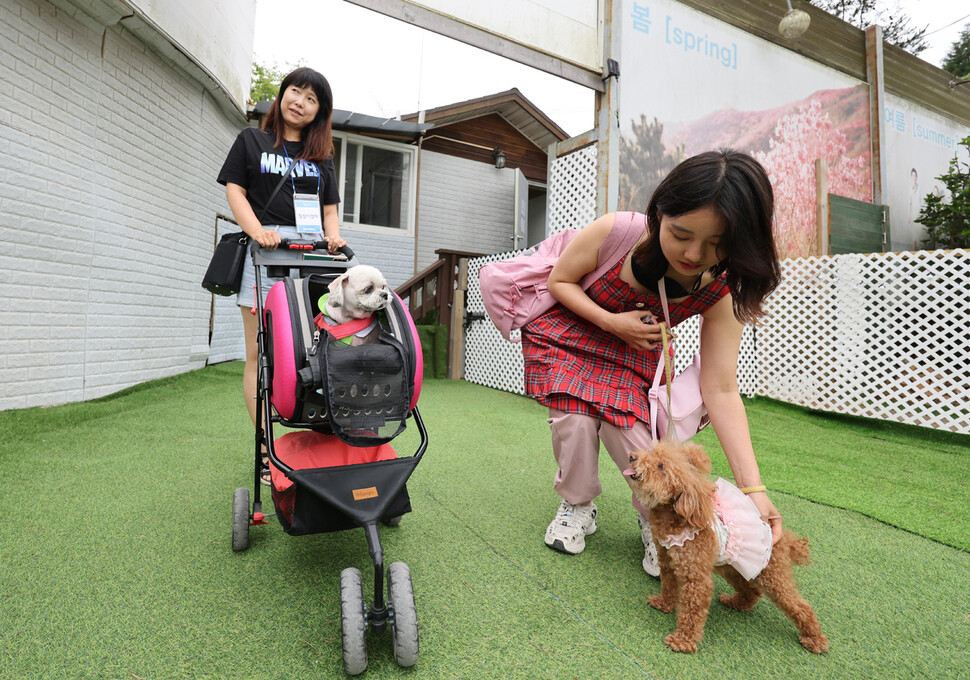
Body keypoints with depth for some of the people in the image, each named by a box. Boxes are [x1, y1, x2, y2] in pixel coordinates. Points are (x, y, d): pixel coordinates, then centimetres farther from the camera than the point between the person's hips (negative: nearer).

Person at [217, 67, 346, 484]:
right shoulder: (251, 140, 17)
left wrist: (332, 235, -4)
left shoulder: (322, 156, 24)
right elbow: (235, 190, 7)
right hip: (265, 250, -2)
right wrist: (257, 230, -12)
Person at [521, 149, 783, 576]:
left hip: (633, 353, 1)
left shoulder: (720, 293, -25)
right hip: (569, 332, -1)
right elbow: (559, 281, -14)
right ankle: (577, 507, 10)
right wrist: (611, 321, -30)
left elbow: (721, 390, -25)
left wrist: (752, 488, -31)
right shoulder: (617, 232, -33)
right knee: (575, 419, -20)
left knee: (636, 439, -17)